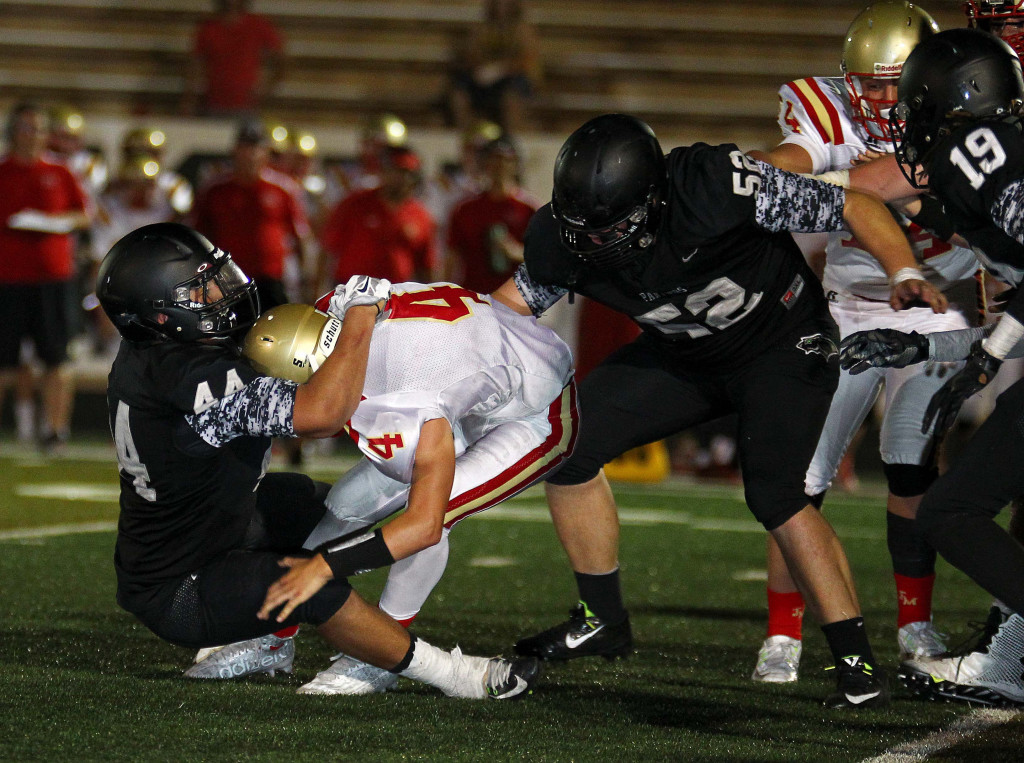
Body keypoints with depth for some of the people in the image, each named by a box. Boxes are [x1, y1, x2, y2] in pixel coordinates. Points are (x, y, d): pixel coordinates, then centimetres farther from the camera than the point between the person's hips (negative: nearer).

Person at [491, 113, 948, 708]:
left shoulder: (721, 186, -36)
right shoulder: (565, 235, -22)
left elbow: (856, 208, -25)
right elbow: (515, 300, 1)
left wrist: (905, 275, -39)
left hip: (783, 347, -6)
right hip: (683, 356, 6)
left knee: (775, 497, -23)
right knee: (567, 446, -4)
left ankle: (857, 662, -16)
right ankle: (604, 620, 13)